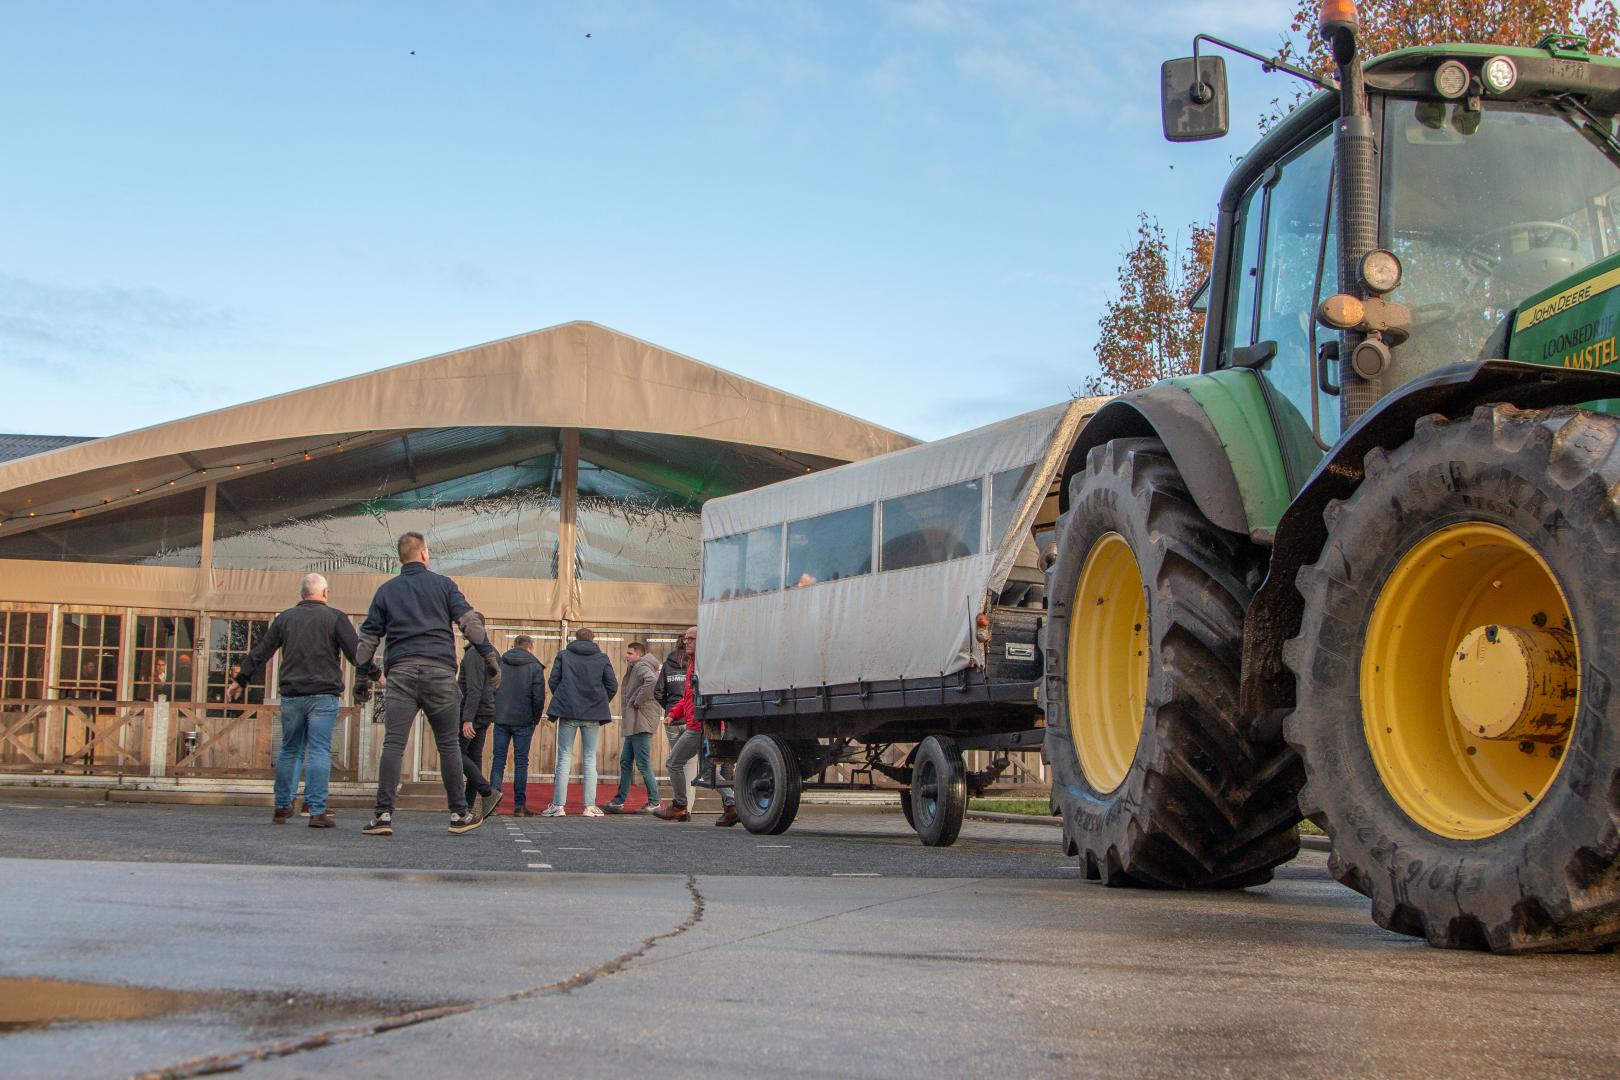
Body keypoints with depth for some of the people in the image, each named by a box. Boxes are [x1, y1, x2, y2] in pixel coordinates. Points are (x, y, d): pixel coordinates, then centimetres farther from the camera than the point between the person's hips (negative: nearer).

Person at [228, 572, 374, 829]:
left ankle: (282, 808, 20)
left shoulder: (285, 618, 11)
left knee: (289, 750, 15)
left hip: (291, 695, 4)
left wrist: (240, 680, 25)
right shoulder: (335, 618, 1)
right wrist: (373, 673, 12)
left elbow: (260, 653, 15)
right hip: (323, 696, -3)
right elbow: (356, 652, -3)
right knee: (319, 751, -6)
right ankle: (317, 811, -12)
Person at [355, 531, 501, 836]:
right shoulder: (443, 584, 9)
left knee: (393, 744, -4)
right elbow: (470, 622, 0)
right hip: (439, 672, -1)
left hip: (401, 673, 1)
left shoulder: (386, 590, 14)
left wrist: (362, 677, 19)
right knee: (448, 745, 8)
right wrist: (491, 658, 0)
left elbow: (368, 637, 13)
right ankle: (459, 814, 12)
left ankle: (384, 814, -14)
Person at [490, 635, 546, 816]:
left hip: (501, 719, 2)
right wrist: (536, 718, 4)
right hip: (523, 721, -2)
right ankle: (519, 805, 1)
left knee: (498, 760, 7)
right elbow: (539, 696, -8)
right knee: (521, 762, 2)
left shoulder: (499, 663, 6)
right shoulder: (535, 667, -2)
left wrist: (494, 713, 13)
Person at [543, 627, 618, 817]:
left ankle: (558, 805, -3)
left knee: (564, 758, 3)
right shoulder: (602, 658, 5)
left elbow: (553, 681, 0)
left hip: (568, 712, 0)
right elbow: (612, 685, 2)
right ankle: (590, 806, 2)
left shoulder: (563, 655, 4)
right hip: (592, 715, 1)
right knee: (590, 759, 7)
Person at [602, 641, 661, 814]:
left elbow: (651, 680, -30)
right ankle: (619, 802, 16)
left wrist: (638, 701, -21)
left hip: (641, 723, -11)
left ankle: (654, 803, -2)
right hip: (633, 724, 11)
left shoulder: (641, 666, -9)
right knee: (625, 762, 12)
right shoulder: (635, 668, 21)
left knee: (643, 764, -7)